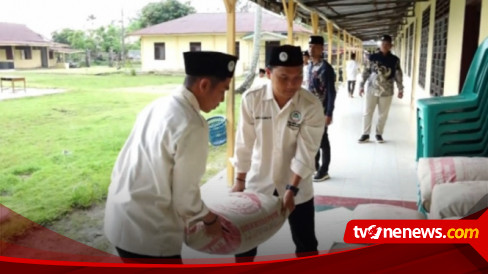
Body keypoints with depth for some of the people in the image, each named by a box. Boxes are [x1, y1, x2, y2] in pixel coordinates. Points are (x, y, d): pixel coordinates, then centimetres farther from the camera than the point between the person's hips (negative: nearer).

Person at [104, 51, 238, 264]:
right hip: (147, 231, -8)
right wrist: (210, 221, 3)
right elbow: (185, 196, -16)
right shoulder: (192, 126, -21)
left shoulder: (157, 105, 5)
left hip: (121, 218, 9)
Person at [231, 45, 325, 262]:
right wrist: (240, 180, 0)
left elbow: (305, 153, -17)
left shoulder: (311, 106, -18)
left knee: (305, 242, 13)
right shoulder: (251, 99, -15)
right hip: (258, 183, 1)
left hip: (297, 186, -1)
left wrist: (291, 189, -21)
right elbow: (245, 143, -7)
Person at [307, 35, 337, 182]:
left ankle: (324, 171, 14)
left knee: (322, 140, 2)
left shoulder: (326, 68, -15)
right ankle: (314, 165, 30)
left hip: (321, 110, -7)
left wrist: (329, 113, -18)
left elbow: (331, 92, -15)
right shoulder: (310, 66, 8)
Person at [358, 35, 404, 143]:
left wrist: (400, 89, 2)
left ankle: (379, 134, 22)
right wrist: (361, 85, 2)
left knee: (383, 114, 7)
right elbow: (366, 72, 5)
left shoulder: (394, 60, 2)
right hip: (372, 90, 0)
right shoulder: (373, 57, 1)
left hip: (386, 92, 0)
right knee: (367, 113, 2)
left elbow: (398, 75, 5)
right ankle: (365, 134, 13)